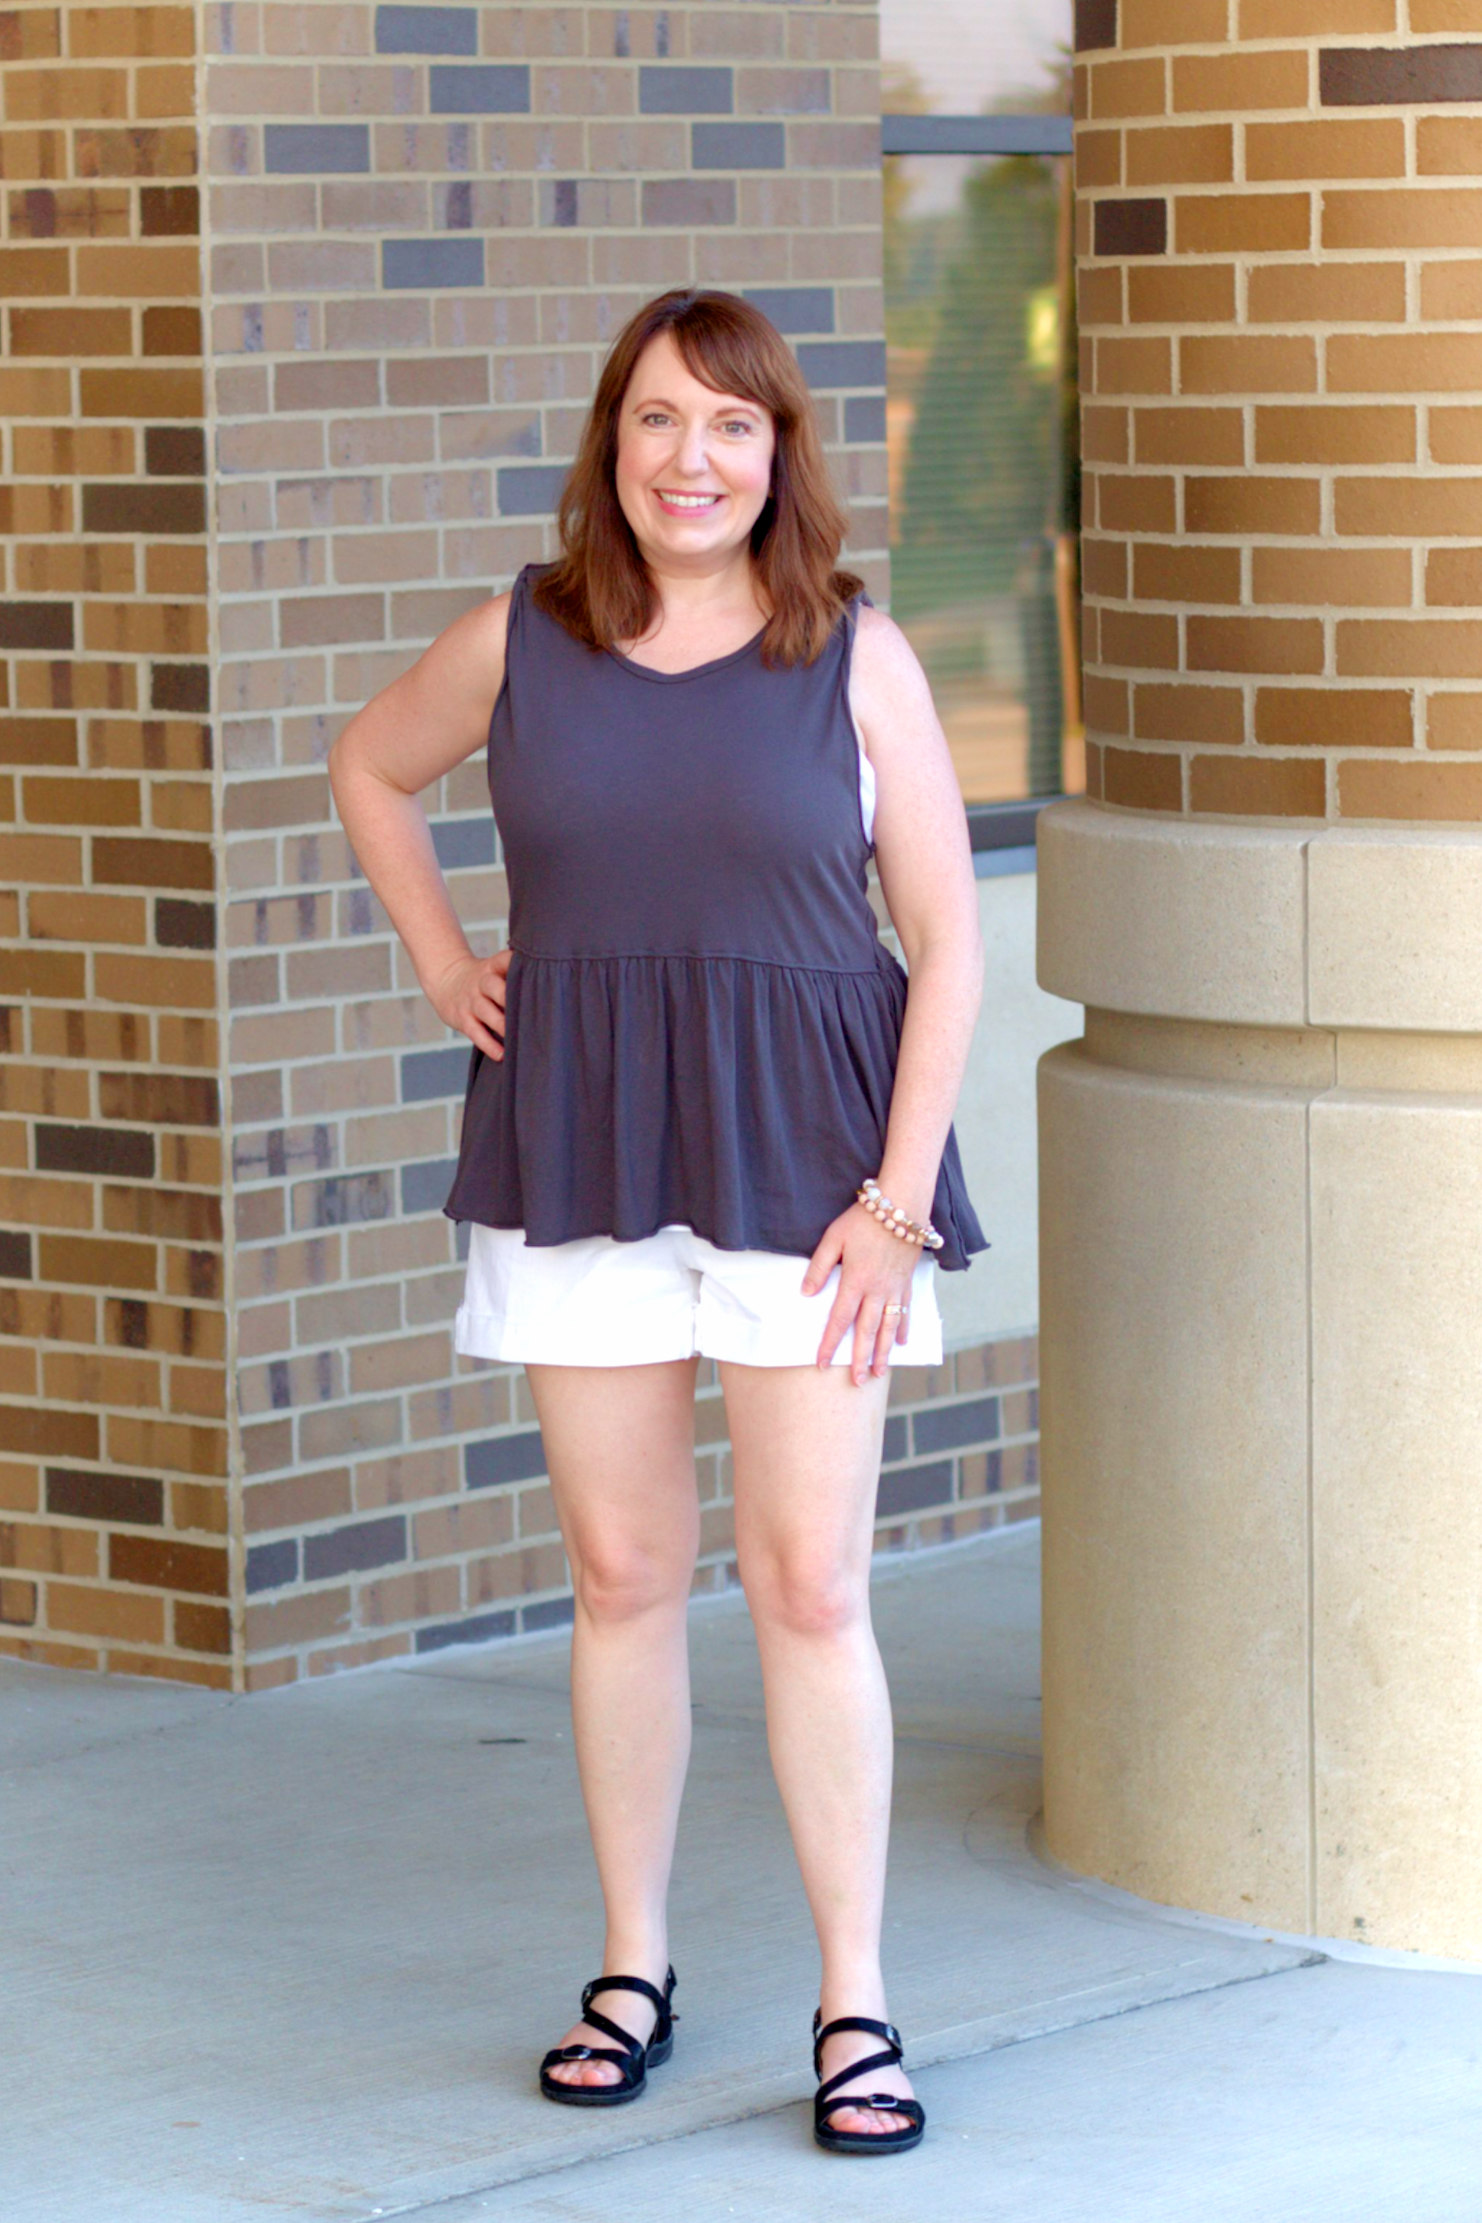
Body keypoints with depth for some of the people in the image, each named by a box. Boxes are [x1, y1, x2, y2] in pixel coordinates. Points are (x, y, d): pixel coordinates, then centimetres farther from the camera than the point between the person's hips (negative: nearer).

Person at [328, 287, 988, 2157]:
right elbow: (368, 766, 24)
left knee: (809, 1591, -4)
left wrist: (898, 1196, -8)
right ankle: (631, 1968, 20)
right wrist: (440, 961, 12)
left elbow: (947, 941, -2)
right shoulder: (519, 641, 4)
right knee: (620, 1576, 7)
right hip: (576, 1153, 2)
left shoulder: (856, 657, -1)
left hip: (797, 1156, -2)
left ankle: (856, 2004, 4)